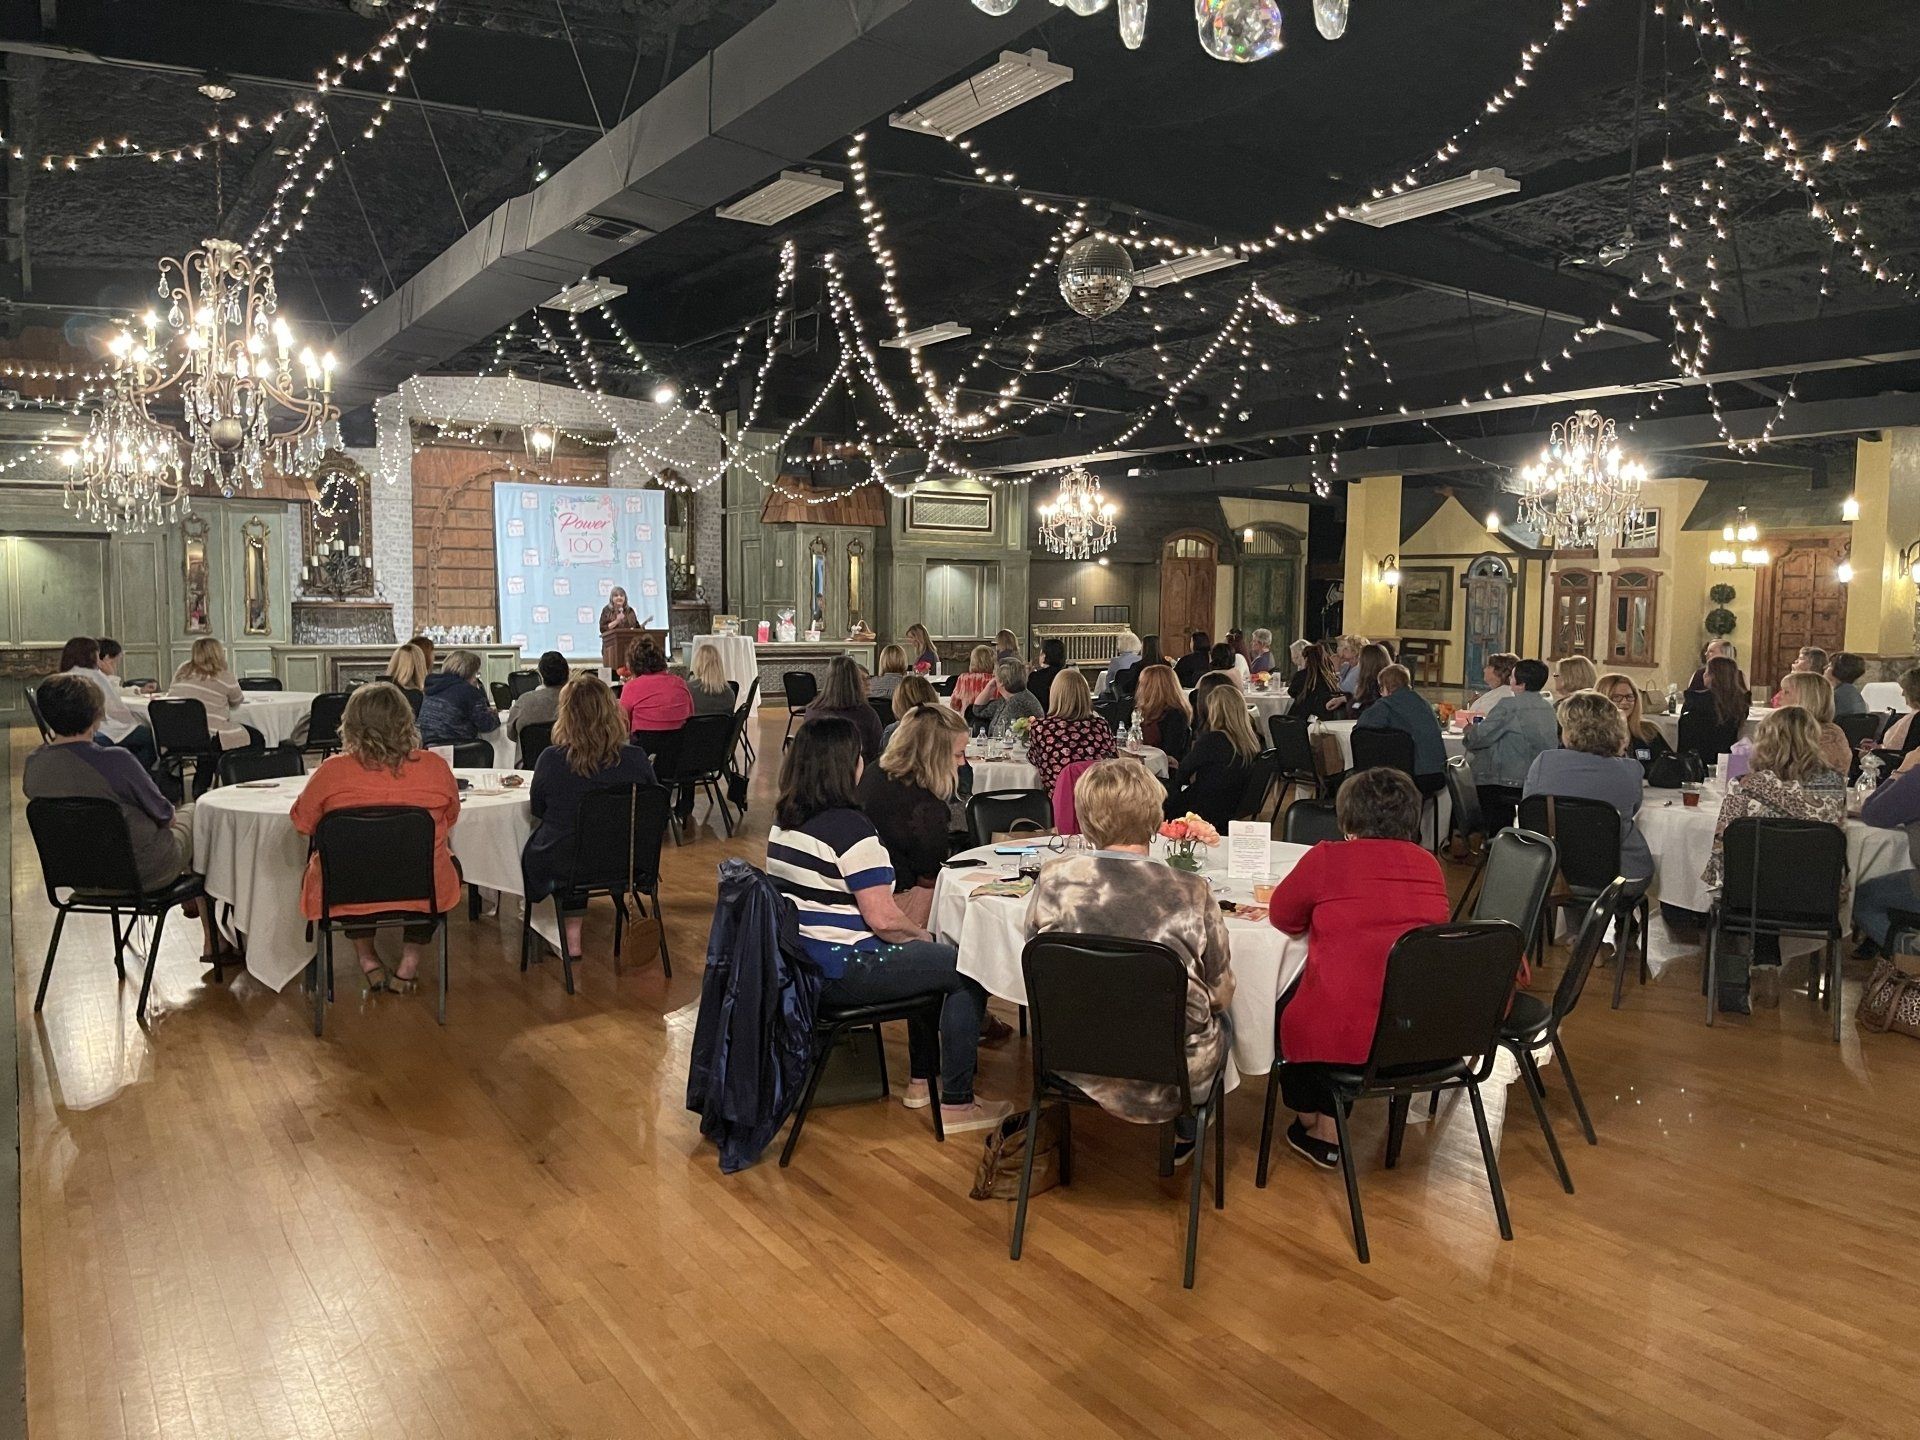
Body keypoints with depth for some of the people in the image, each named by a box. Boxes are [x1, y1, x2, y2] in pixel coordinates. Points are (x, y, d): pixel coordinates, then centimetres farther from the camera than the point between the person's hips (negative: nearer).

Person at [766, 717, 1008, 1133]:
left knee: (929, 957, 27)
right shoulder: (850, 827, -21)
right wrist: (920, 934, -1)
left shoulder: (783, 821, 8)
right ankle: (957, 1104, 7)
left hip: (797, 961, 10)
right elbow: (882, 918, -23)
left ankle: (921, 1082, 33)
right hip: (841, 972, -10)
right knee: (968, 971, 0)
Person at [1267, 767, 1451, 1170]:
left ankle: (1320, 1131, 38)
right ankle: (1328, 1127, 37)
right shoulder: (1429, 865, 3)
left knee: (1285, 1011, 26)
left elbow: (1283, 917, 3)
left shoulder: (1328, 859, -11)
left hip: (1347, 1036, -5)